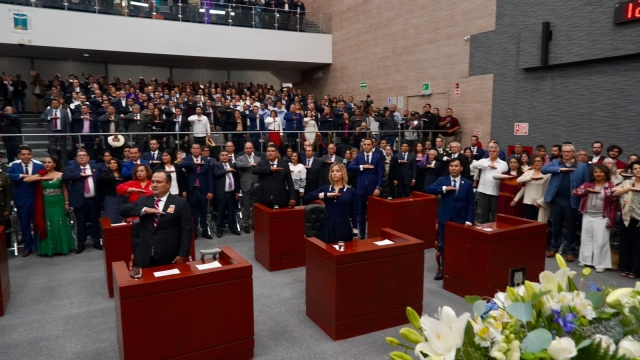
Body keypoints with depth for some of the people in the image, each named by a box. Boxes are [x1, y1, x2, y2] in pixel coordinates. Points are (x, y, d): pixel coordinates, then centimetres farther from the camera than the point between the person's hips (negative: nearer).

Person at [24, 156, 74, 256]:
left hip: (59, 204, -1)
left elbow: (65, 190, 3)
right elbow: (26, 179, -8)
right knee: (48, 226, 6)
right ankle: (50, 248, 14)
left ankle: (62, 247, 16)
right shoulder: (41, 175, 3)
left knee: (60, 225, 4)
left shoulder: (61, 175, 0)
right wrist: (42, 178, -13)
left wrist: (66, 203, 0)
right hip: (47, 205, 1)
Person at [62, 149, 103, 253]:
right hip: (80, 201, -2)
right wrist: (80, 174, -18)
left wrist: (101, 197, -3)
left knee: (95, 222, 10)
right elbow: (65, 177, -18)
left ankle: (97, 242, 21)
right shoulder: (71, 168, 2)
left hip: (94, 200, 2)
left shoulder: (96, 168, 9)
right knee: (80, 224, 6)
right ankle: (80, 244, 16)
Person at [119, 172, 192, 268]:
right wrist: (144, 210, -13)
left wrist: (183, 255, -12)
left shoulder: (180, 203, -1)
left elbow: (186, 230, -5)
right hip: (144, 257, 3)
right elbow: (123, 210, 1)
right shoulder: (143, 200, 12)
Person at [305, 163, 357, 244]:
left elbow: (354, 213, 3)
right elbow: (307, 197, -4)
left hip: (344, 227, -2)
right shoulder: (325, 188, 7)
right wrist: (326, 195, -15)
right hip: (328, 226, 2)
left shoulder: (350, 191, 1)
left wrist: (355, 231, -2)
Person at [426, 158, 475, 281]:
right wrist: (444, 189, -23)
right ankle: (444, 268, 22)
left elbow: (470, 204, -1)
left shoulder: (468, 183, 0)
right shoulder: (442, 180, 2)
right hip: (444, 219, 1)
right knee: (443, 245, 8)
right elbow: (428, 189, -13)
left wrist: (469, 221, -8)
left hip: (461, 220, -1)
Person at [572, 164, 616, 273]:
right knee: (586, 238, 12)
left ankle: (601, 264, 8)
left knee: (600, 241, -1)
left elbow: (614, 203, -8)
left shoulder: (610, 186, -7)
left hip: (602, 218, -4)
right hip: (587, 216, 4)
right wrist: (588, 190, -14)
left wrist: (611, 219, -12)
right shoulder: (587, 184, 5)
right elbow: (575, 192, -3)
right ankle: (585, 260, 24)